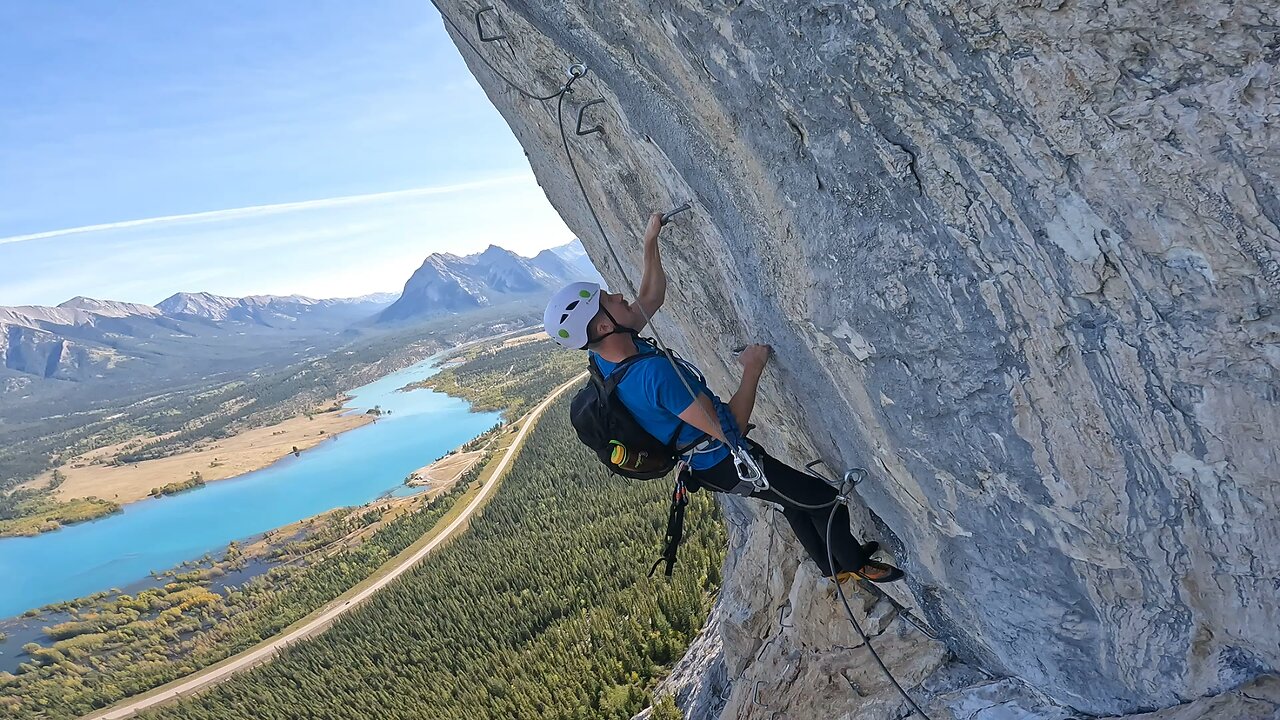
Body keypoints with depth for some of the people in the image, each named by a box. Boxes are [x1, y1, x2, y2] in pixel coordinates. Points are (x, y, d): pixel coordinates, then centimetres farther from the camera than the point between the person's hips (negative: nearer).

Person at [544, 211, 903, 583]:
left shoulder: (604, 356, -10)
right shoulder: (655, 372, -38)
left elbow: (652, 298, 8)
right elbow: (730, 429, -31)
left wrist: (650, 242, 4)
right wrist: (752, 369, -20)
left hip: (702, 461, 9)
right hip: (726, 464, -9)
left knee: (794, 498, 27)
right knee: (824, 497, 9)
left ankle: (835, 566, 46)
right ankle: (856, 565, 35)